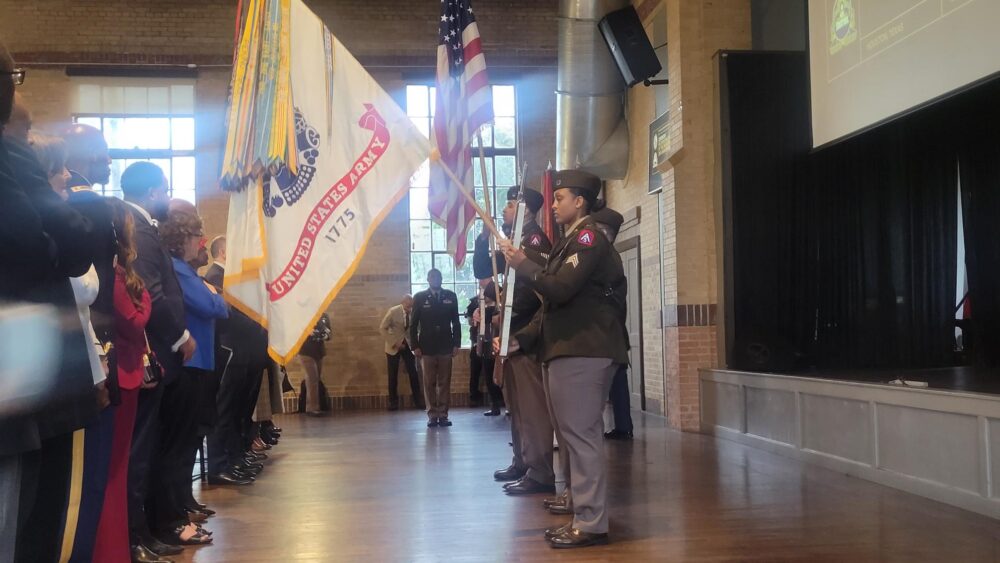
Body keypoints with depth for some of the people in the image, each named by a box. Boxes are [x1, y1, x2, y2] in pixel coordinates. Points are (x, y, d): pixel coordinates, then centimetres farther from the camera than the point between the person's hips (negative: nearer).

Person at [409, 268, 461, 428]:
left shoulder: (451, 296, 6)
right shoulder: (419, 298, 4)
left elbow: (456, 322, 7)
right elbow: (414, 324, 3)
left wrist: (457, 344, 1)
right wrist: (415, 346, -4)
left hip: (445, 346, 1)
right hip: (427, 347, -1)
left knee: (445, 382, 2)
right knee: (429, 383, 1)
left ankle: (443, 414, 6)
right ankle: (432, 415, 6)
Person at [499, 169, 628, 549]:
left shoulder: (589, 236, -8)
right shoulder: (571, 241, 22)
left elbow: (560, 290, -21)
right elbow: (554, 304, 21)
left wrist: (522, 264, -9)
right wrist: (519, 340, 14)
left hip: (583, 351, -10)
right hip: (570, 350, 10)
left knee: (581, 435, -9)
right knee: (577, 436, 12)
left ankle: (591, 524, -4)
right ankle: (583, 516, 20)